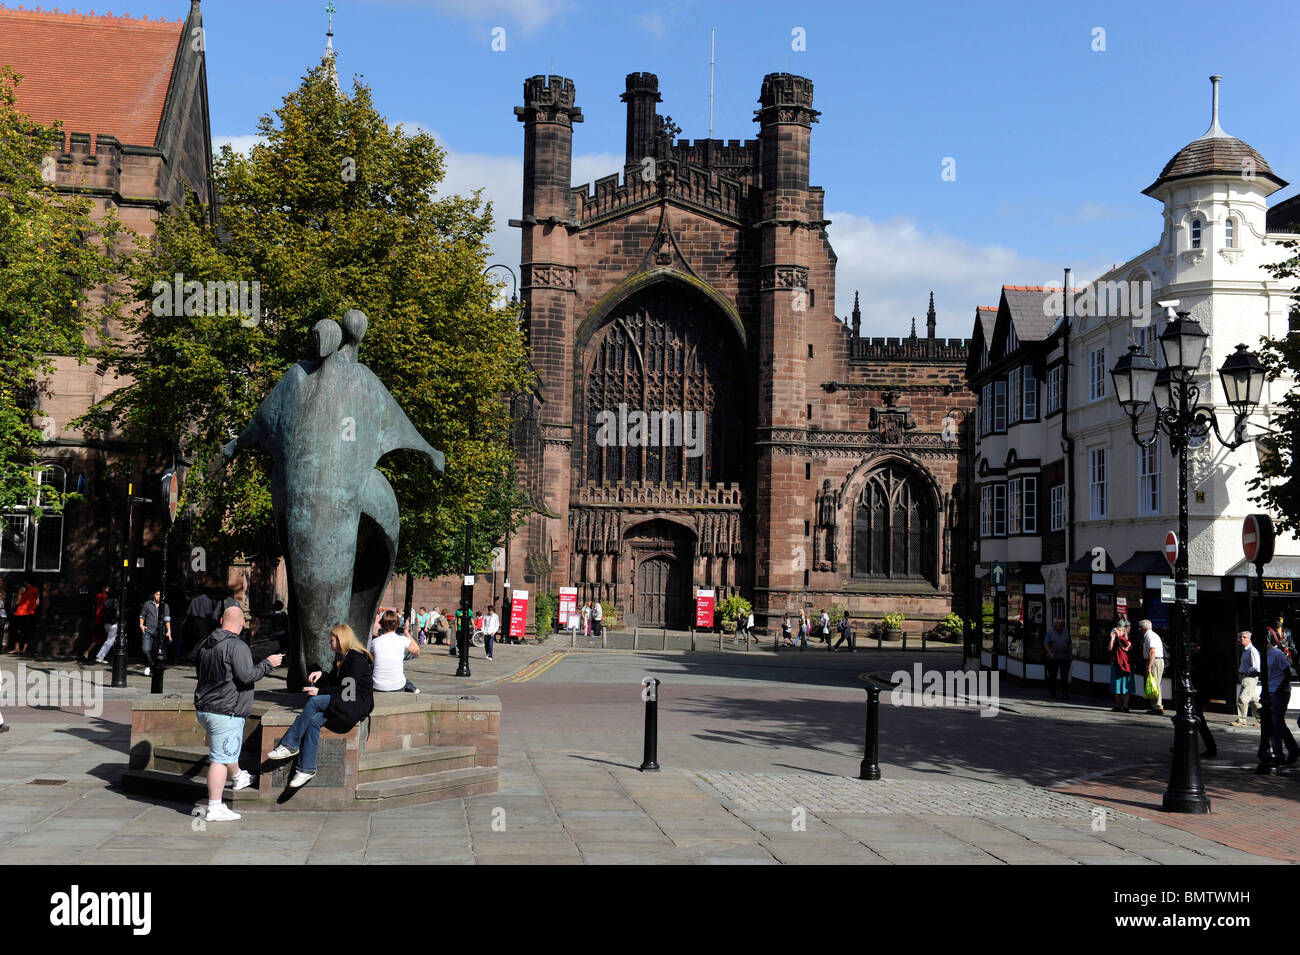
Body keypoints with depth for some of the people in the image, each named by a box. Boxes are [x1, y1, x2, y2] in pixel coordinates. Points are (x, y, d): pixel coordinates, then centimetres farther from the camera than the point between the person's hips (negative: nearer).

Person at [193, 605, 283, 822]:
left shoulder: (206, 644, 10)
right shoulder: (237, 646, -18)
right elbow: (247, 676, -22)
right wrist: (268, 664, -8)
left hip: (204, 710, 9)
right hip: (225, 712, -9)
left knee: (227, 749, 30)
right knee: (221, 758, -5)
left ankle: (238, 777, 52)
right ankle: (215, 808, -3)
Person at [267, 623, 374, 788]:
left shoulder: (357, 658, -12)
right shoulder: (341, 657, 18)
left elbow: (347, 689, -18)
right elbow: (333, 680, 24)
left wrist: (320, 692, -16)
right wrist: (321, 675, 3)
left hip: (357, 705, -8)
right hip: (344, 702, 8)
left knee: (314, 702, -24)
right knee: (313, 720, -20)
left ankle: (289, 745, -18)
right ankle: (307, 768, -25)